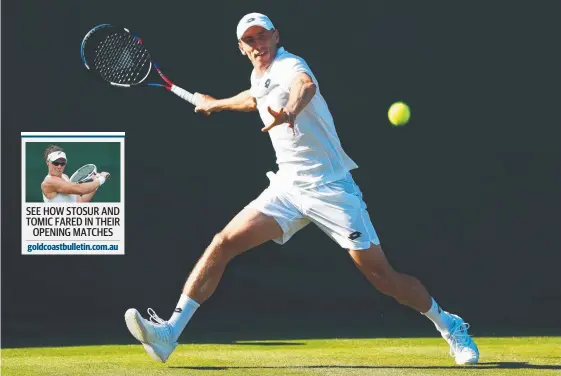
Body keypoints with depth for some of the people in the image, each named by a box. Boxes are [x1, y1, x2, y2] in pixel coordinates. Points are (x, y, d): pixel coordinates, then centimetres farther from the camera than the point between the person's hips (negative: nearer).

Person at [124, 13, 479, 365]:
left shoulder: (289, 66, -13)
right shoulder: (260, 77, 12)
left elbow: (306, 85, -40)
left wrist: (289, 113, -62)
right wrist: (215, 104, 53)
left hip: (331, 187, -7)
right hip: (287, 187, 7)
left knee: (382, 276, -9)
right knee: (223, 244, -10)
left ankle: (449, 325, 14)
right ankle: (169, 334, -13)